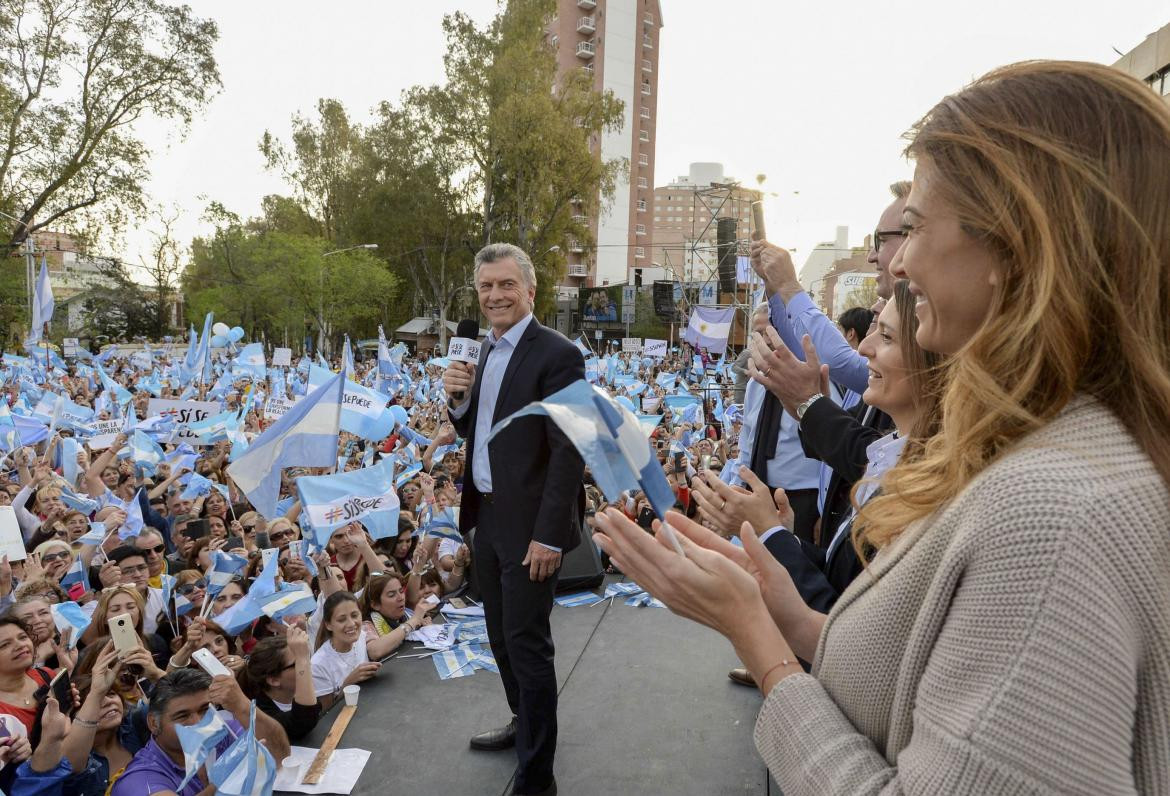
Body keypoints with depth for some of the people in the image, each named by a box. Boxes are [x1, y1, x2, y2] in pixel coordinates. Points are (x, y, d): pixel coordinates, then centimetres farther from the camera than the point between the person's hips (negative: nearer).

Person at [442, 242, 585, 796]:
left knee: (527, 644, 0)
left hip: (528, 525, -8)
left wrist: (549, 535, -21)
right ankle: (525, 724, 43)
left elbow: (569, 452, -19)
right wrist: (458, 399, -5)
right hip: (486, 516, 8)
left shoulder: (557, 355, -16)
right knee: (501, 636, 21)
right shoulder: (487, 351, 10)